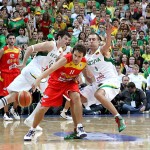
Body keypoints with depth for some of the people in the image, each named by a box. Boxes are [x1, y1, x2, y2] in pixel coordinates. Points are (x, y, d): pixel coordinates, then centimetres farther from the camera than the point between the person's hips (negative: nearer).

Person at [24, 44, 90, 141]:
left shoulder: (84, 63, -16)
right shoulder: (66, 59, -31)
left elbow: (84, 73, 10)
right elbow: (51, 69, -42)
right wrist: (38, 80, -54)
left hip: (69, 82, 3)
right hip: (55, 83, -3)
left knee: (76, 97, -28)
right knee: (43, 108, -5)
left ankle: (79, 127, -19)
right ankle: (32, 130, 19)